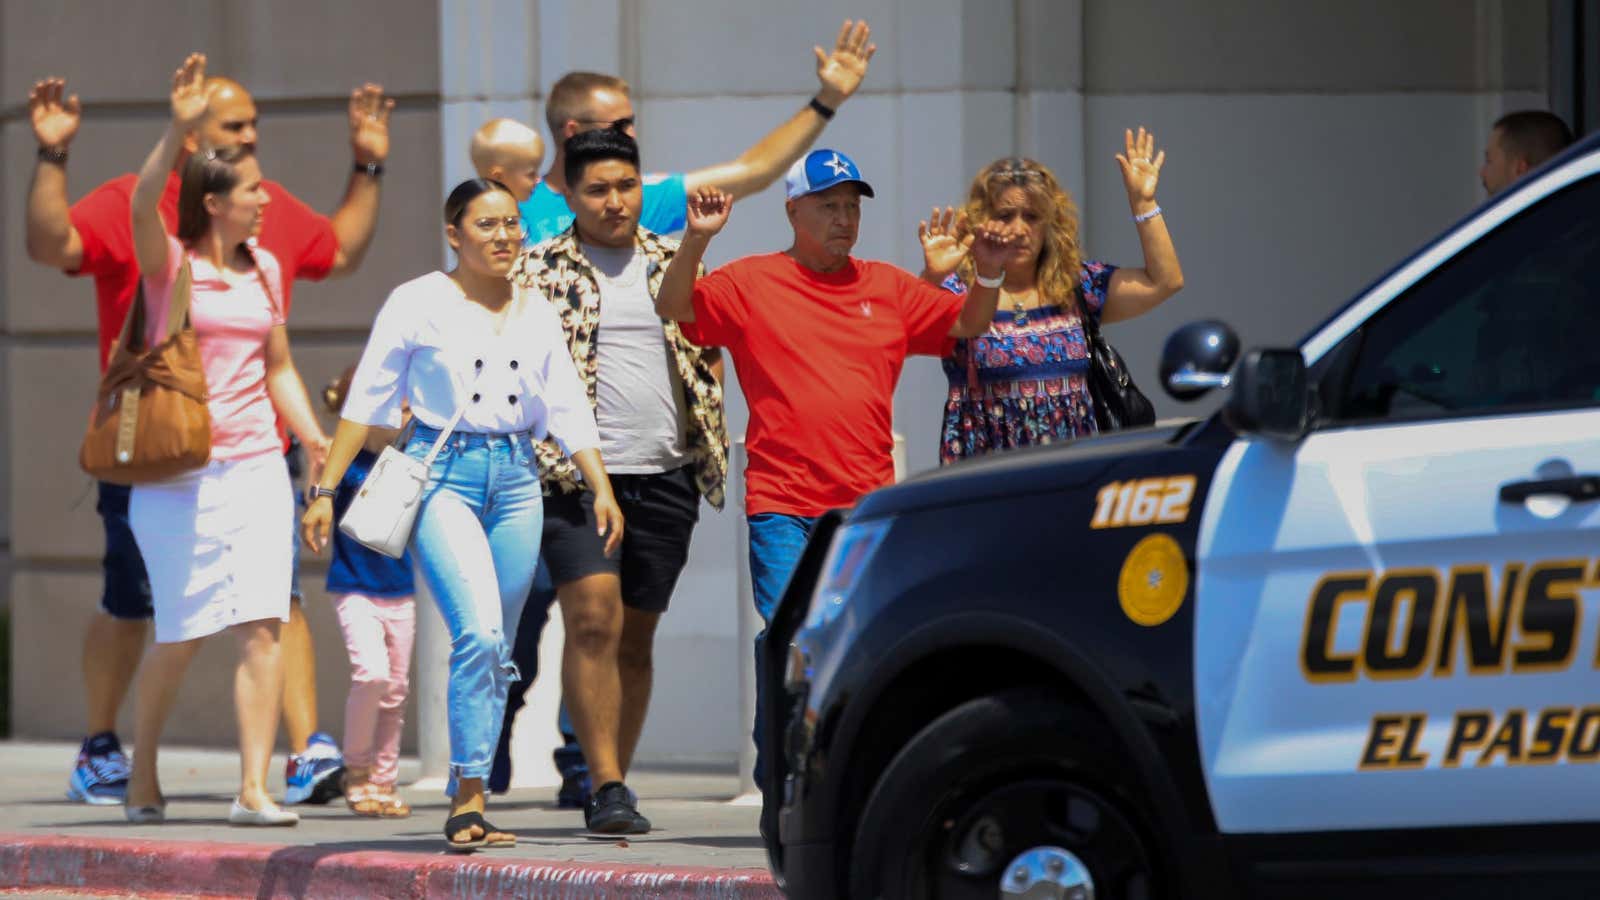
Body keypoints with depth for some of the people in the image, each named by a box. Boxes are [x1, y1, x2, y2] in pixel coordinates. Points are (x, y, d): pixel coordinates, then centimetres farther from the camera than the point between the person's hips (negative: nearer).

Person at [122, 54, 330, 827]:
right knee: (182, 634, 0)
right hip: (180, 472, -4)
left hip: (256, 466, 4)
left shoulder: (265, 270, 12)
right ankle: (142, 776, 21)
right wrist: (179, 130, -37)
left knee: (263, 626, -9)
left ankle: (254, 789, -10)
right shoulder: (168, 264, -4)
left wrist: (316, 438, 6)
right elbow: (142, 205, -24)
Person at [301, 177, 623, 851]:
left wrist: (601, 488, 5)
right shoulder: (419, 304, -1)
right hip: (442, 474, -5)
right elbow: (367, 400, 1)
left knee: (496, 651, 5)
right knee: (478, 631, -21)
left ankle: (464, 803, 14)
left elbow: (569, 408, 15)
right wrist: (325, 491, -2)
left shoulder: (537, 314, 12)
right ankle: (470, 802, -19)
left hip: (516, 480, 5)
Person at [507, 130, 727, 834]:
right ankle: (607, 785, -15)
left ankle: (612, 785, 15)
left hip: (665, 476, 4)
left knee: (636, 636, 7)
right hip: (577, 472, -4)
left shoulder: (673, 263, 14)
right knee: (594, 620, -16)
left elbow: (707, 349, 17)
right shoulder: (538, 269, 3)